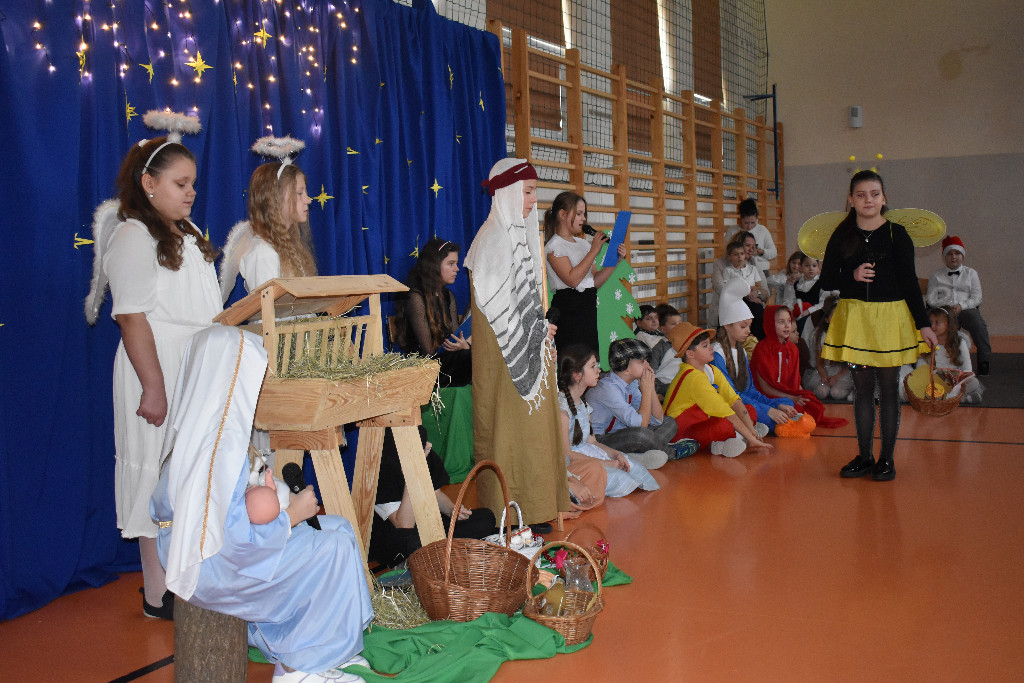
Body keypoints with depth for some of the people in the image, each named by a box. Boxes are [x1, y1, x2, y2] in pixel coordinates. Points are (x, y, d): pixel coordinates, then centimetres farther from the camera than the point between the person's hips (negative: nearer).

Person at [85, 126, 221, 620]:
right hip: (160, 375, -9)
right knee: (160, 476, 0)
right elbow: (132, 318, -18)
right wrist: (154, 388, -22)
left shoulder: (187, 233, 14)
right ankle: (159, 595, 10)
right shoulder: (133, 236, -12)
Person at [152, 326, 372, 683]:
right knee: (334, 548, -13)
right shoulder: (224, 446, -27)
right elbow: (234, 538, -29)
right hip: (211, 567, -10)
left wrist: (281, 499, 6)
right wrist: (291, 515, -14)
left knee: (337, 527, 9)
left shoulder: (201, 430, 4)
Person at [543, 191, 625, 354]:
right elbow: (572, 279, -19)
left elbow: (595, 282, 14)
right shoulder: (554, 246, -6)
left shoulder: (583, 244, 15)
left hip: (588, 306, 8)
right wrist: (594, 251, -15)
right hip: (568, 308, -7)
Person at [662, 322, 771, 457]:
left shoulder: (712, 370, 8)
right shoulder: (693, 377, -22)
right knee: (723, 425, -38)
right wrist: (750, 437, -23)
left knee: (750, 411, 7)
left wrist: (751, 430, -12)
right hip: (681, 432, -11)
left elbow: (734, 401, -1)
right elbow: (724, 411, -24)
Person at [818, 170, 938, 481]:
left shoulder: (896, 234, -1)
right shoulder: (841, 237, 4)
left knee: (888, 389, 3)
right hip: (854, 316, 2)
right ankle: (864, 456, 17)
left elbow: (910, 281, -1)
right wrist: (853, 276, -13)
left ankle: (886, 458, 13)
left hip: (890, 316, -2)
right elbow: (826, 279, 7)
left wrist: (923, 324, -4)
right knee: (862, 388, 8)